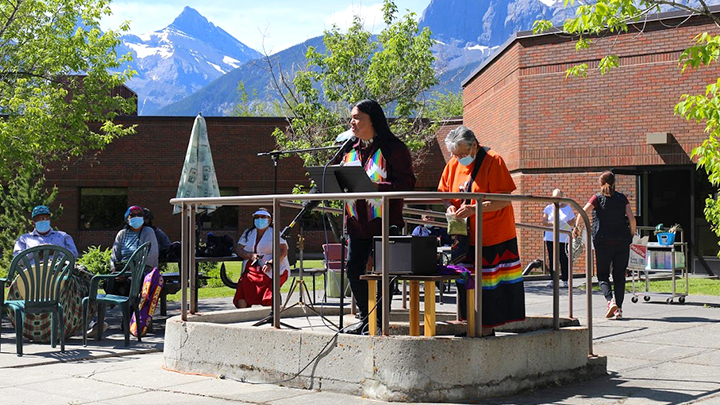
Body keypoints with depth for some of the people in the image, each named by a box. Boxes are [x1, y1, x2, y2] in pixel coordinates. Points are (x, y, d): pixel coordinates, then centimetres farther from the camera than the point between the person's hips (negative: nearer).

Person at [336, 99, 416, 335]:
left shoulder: (393, 148, -7)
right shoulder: (350, 149, 14)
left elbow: (406, 183, -14)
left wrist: (375, 187, -25)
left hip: (385, 221, -7)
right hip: (357, 222, 7)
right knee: (353, 269, 8)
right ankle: (365, 318, 22)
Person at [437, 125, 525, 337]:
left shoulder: (492, 161, -11)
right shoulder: (453, 165, 7)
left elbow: (505, 199, -15)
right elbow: (444, 192, 19)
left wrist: (474, 209, -24)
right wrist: (450, 206, -3)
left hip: (495, 236, -6)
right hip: (466, 238, 6)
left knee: (490, 284, -4)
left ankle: (487, 329, 3)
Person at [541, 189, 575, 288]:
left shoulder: (568, 208, 9)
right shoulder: (549, 208, 9)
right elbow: (544, 222, 2)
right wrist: (552, 223, -15)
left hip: (563, 238, -1)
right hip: (550, 238, 1)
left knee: (563, 259, -4)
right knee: (551, 259, 3)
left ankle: (565, 280, 2)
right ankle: (552, 279, 9)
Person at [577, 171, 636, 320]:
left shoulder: (597, 197, 0)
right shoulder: (622, 198, 6)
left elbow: (583, 212, -14)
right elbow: (631, 217, -2)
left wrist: (577, 227, -2)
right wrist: (632, 234, 11)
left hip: (603, 241, -2)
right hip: (622, 241, 2)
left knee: (603, 274, 6)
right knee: (619, 275, 9)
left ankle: (610, 301, -17)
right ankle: (618, 308, 6)